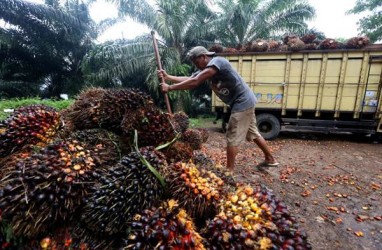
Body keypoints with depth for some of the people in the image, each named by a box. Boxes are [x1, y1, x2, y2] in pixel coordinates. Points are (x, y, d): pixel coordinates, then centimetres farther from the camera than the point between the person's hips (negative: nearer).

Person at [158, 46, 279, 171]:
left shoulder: (216, 62, -19)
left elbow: (194, 82, -26)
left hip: (242, 102, -10)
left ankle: (229, 171, 5)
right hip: (245, 102, 10)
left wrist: (170, 88, -20)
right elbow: (188, 79, 6)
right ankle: (270, 159, 36)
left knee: (232, 137, -5)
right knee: (253, 133, 20)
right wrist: (167, 77, -1)